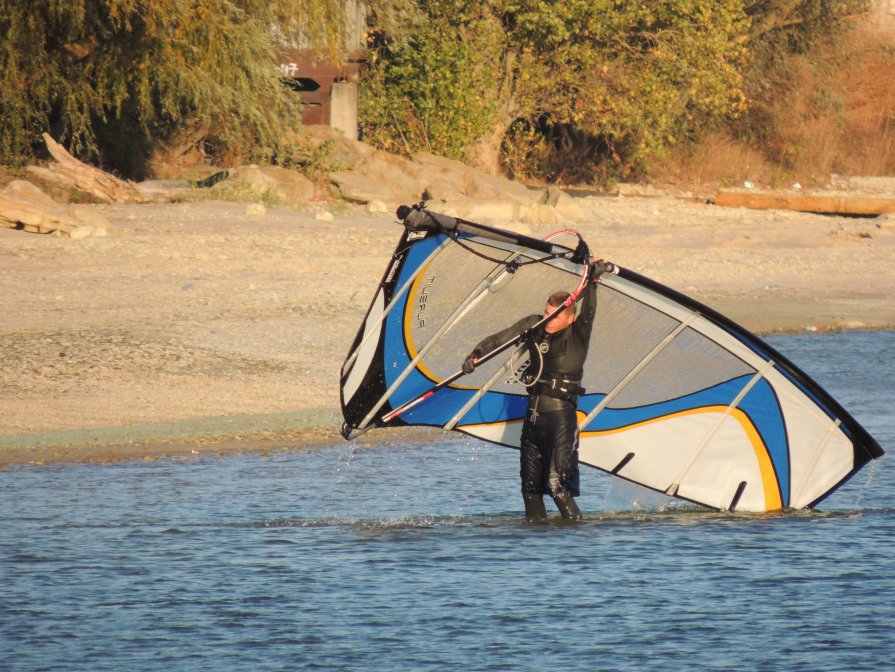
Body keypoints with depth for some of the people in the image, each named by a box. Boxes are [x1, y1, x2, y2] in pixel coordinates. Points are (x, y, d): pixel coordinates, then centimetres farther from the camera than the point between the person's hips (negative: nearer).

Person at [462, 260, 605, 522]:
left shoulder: (577, 334, -5)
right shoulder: (534, 326, 7)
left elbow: (588, 314, -24)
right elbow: (500, 338, 5)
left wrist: (592, 283, -37)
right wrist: (477, 353, -12)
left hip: (561, 416, -6)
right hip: (533, 414, 6)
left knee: (556, 483, -17)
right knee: (530, 487, 11)